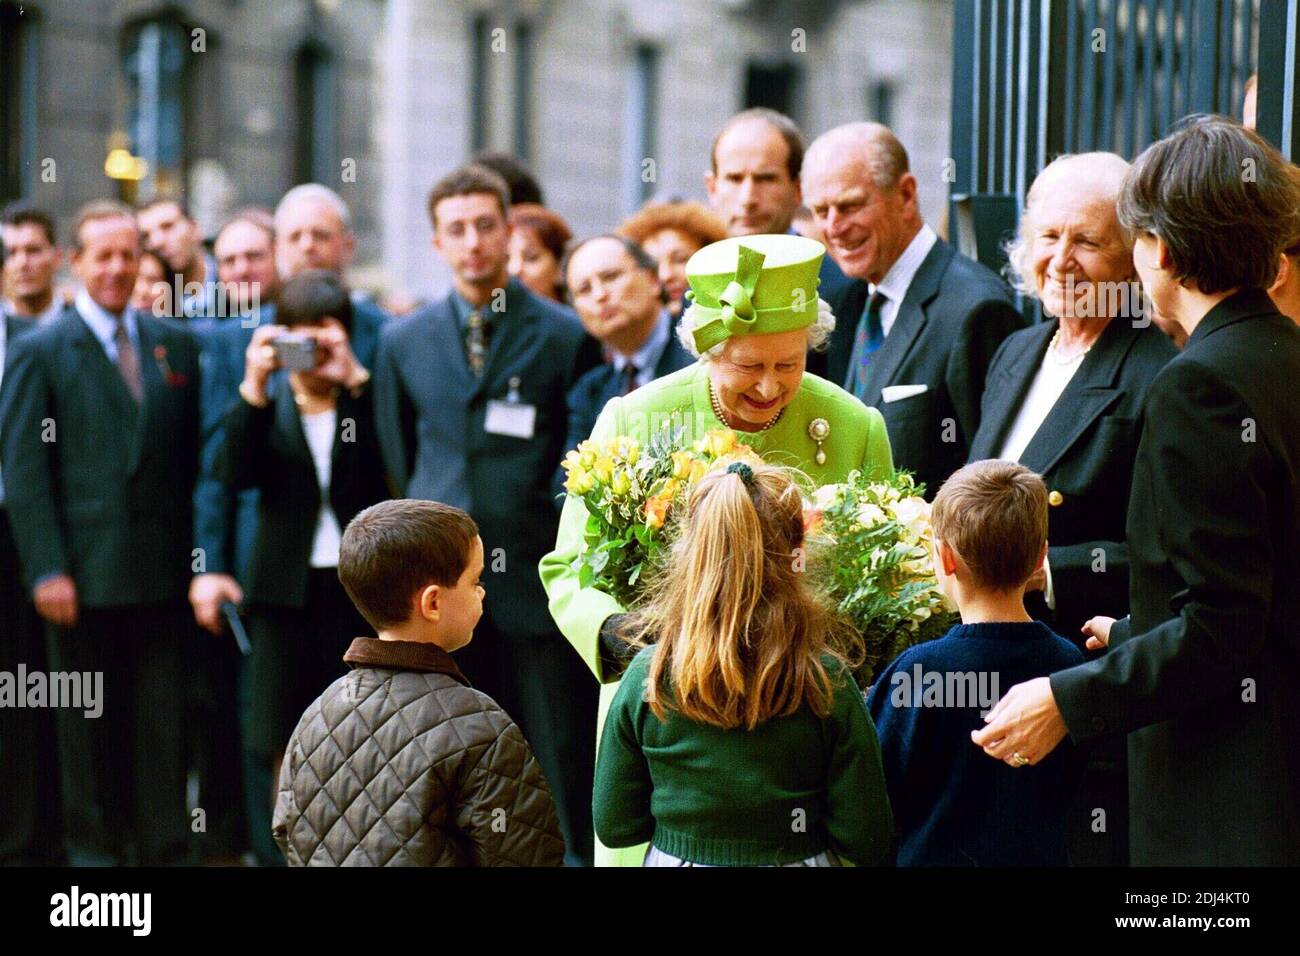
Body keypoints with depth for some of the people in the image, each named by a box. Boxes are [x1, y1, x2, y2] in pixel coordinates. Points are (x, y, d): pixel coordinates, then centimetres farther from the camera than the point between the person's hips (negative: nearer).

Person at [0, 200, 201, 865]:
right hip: (83, 572, -2)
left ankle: (165, 848, 12)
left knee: (163, 717, 4)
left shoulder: (176, 345, 10)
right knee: (89, 722, 7)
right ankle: (96, 846, 19)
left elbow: (193, 456, 10)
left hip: (162, 568, 2)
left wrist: (198, 555, 4)